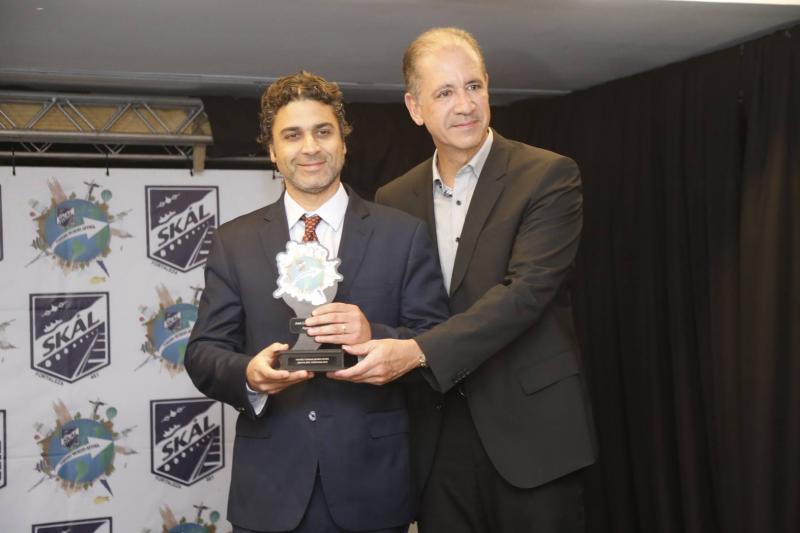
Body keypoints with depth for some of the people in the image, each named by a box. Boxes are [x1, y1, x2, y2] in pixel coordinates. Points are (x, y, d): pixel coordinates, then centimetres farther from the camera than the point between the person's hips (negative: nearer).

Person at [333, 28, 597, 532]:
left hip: (530, 432, -3)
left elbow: (527, 290, -18)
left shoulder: (548, 176, -6)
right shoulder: (394, 199, 9)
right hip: (438, 440, 4)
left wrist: (418, 352, -27)